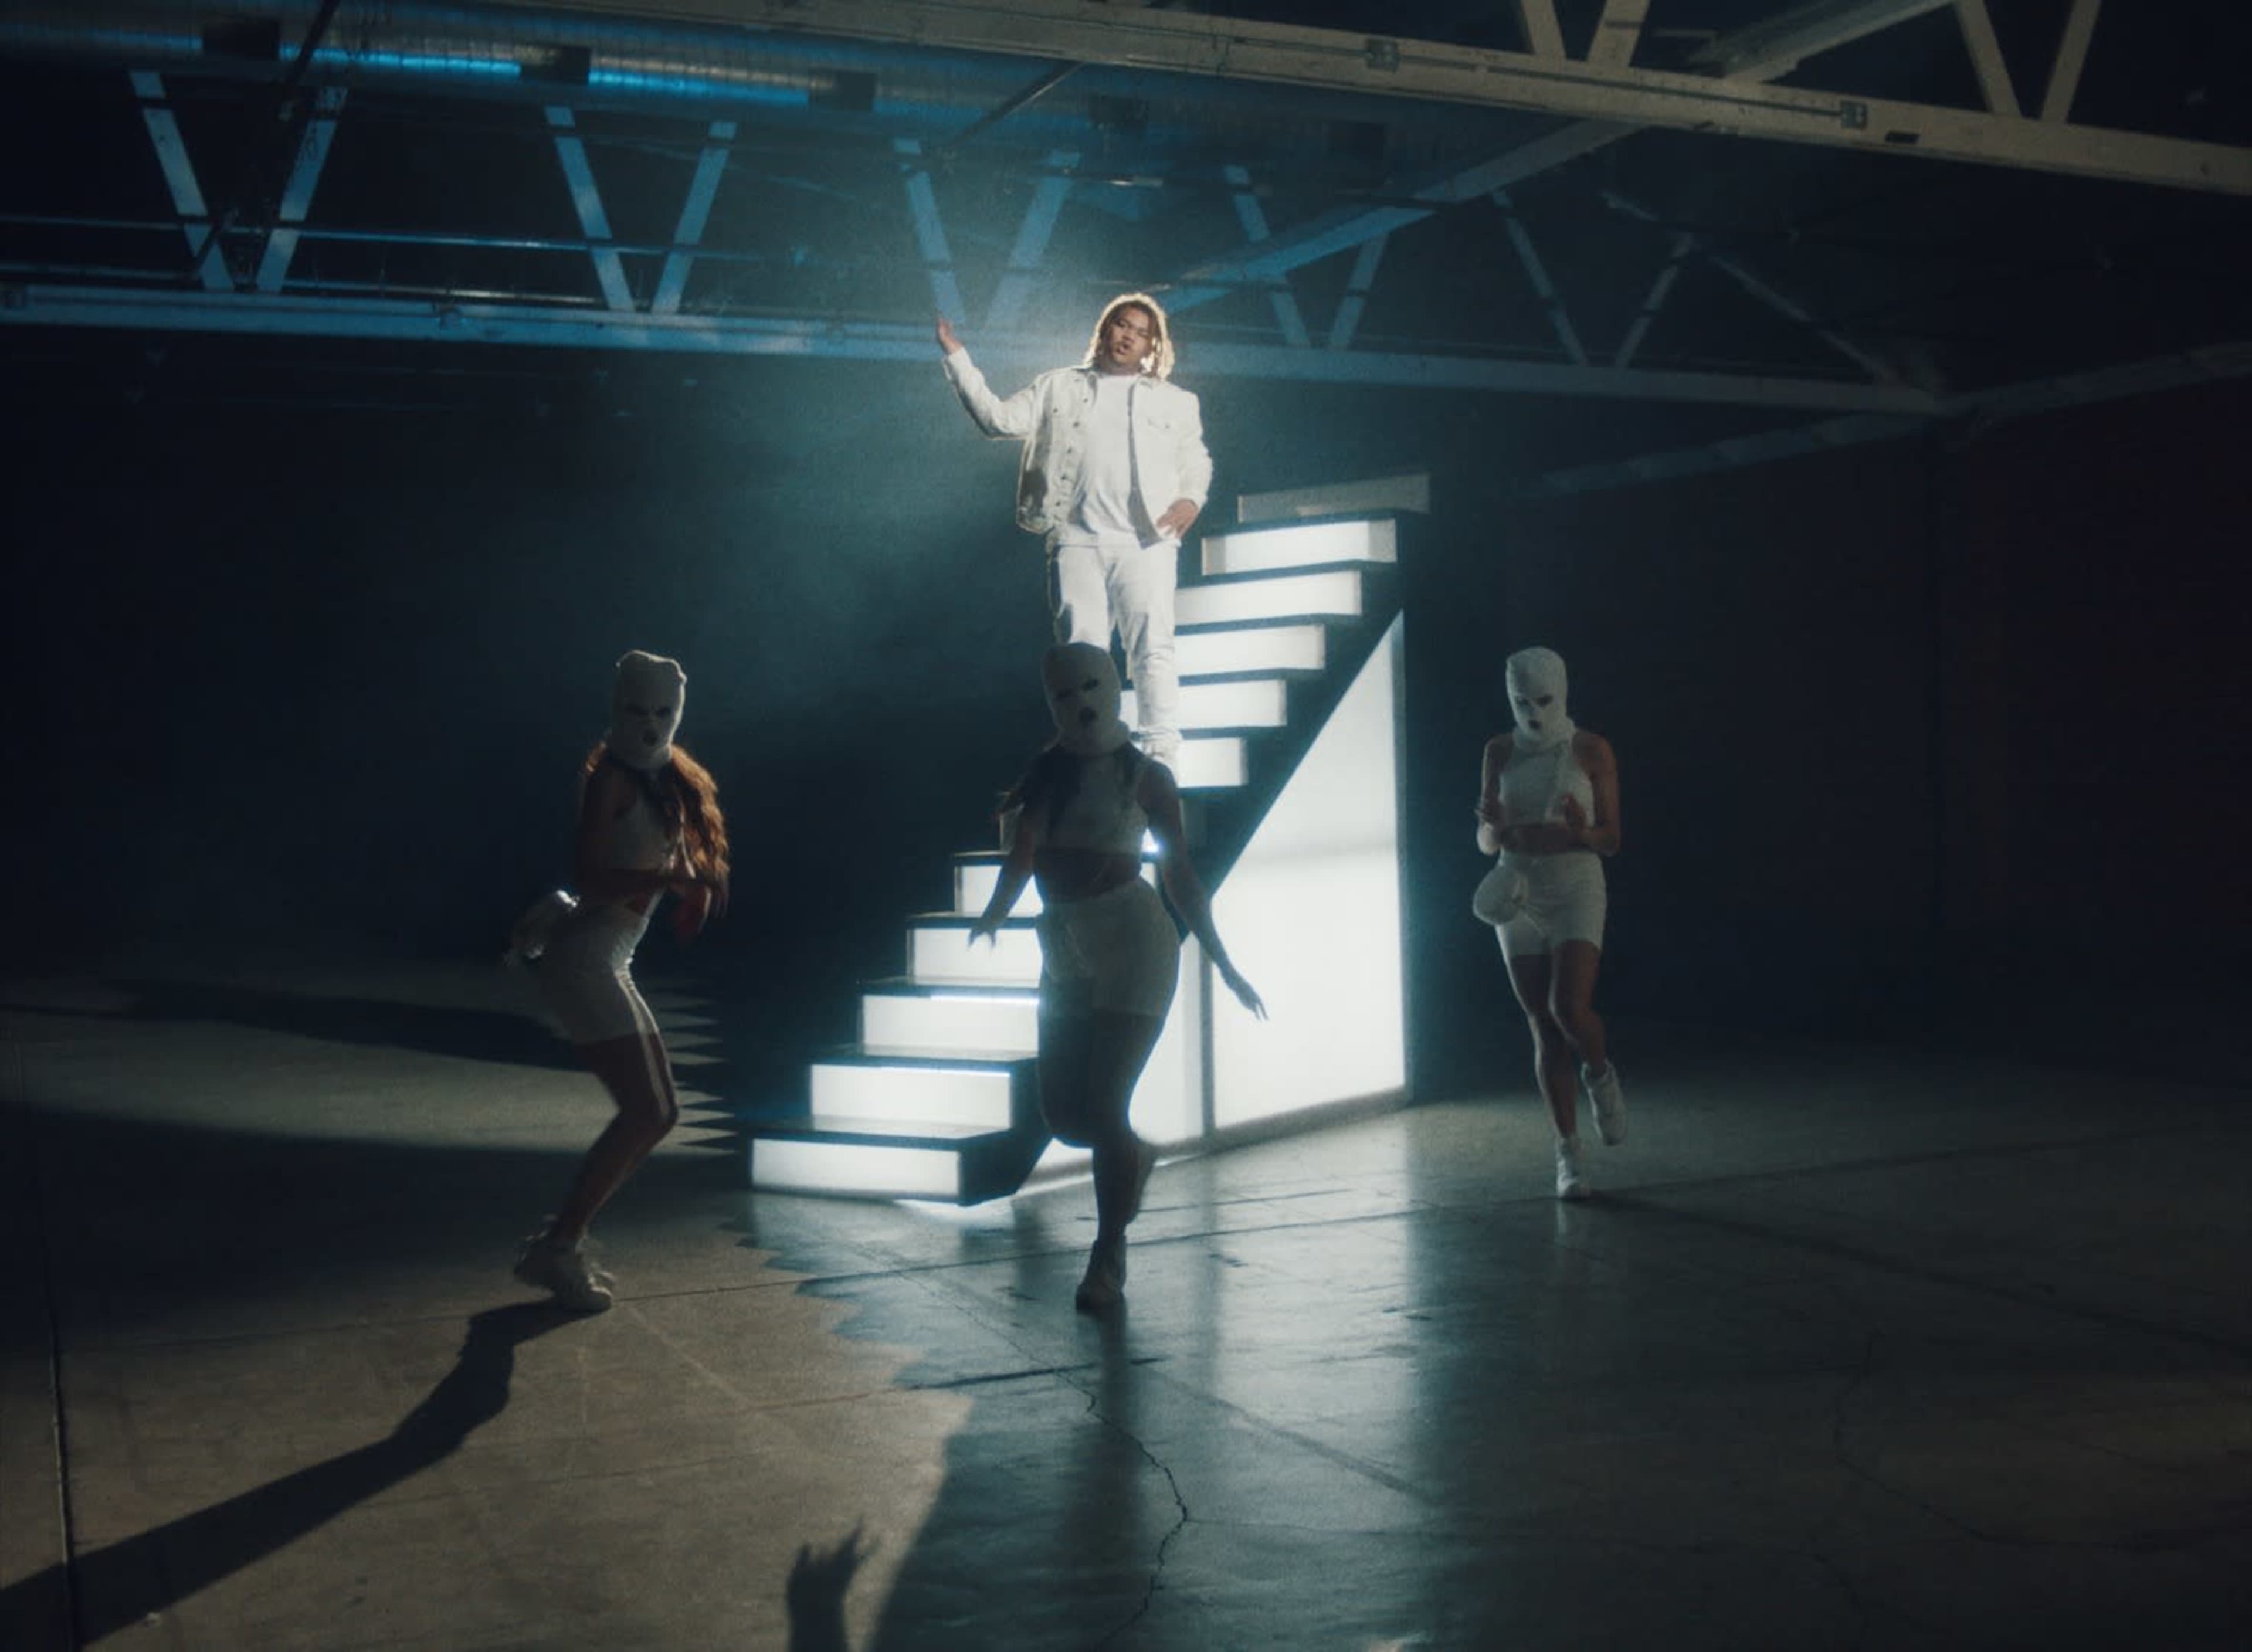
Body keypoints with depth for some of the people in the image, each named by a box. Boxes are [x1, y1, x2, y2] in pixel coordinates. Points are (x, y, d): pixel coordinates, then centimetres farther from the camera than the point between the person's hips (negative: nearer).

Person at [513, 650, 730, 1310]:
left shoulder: (667, 781, 16)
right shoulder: (612, 779, -11)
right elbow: (593, 879, -19)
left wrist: (693, 883, -2)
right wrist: (666, 877, -29)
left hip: (609, 965, 10)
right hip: (585, 958, -10)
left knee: (659, 1113, 11)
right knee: (645, 1113, -13)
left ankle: (562, 1241, 16)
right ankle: (559, 1249, -4)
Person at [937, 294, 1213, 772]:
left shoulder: (1174, 401, 20)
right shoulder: (1059, 388, 19)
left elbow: (1196, 463, 20)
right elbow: (1001, 419, 12)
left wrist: (1190, 500, -1)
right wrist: (957, 359, 7)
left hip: (1146, 542, -1)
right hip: (1077, 540, 1)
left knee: (1153, 647, -11)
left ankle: (1162, 753, -13)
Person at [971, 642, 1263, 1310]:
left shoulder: (1145, 777, 0)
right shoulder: (1046, 773, 9)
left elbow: (1181, 876, 3)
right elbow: (1022, 855, -5)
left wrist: (1223, 964, 2)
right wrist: (995, 911, -26)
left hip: (1133, 950, -5)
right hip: (1065, 955, 5)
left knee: (1103, 1107, -10)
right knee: (1063, 1112, 6)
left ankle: (1109, 1256, 3)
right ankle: (1137, 1157, 39)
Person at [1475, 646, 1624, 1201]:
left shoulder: (1591, 750, -3)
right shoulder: (1500, 752, 5)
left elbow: (1612, 841, -2)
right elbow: (1485, 842, 8)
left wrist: (1582, 832, -24)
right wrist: (1494, 827, -16)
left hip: (1577, 892, -3)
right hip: (1519, 897, 3)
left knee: (1570, 1008, -21)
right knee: (1545, 1030, 2)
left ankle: (1601, 1076, 13)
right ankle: (1568, 1153, 10)